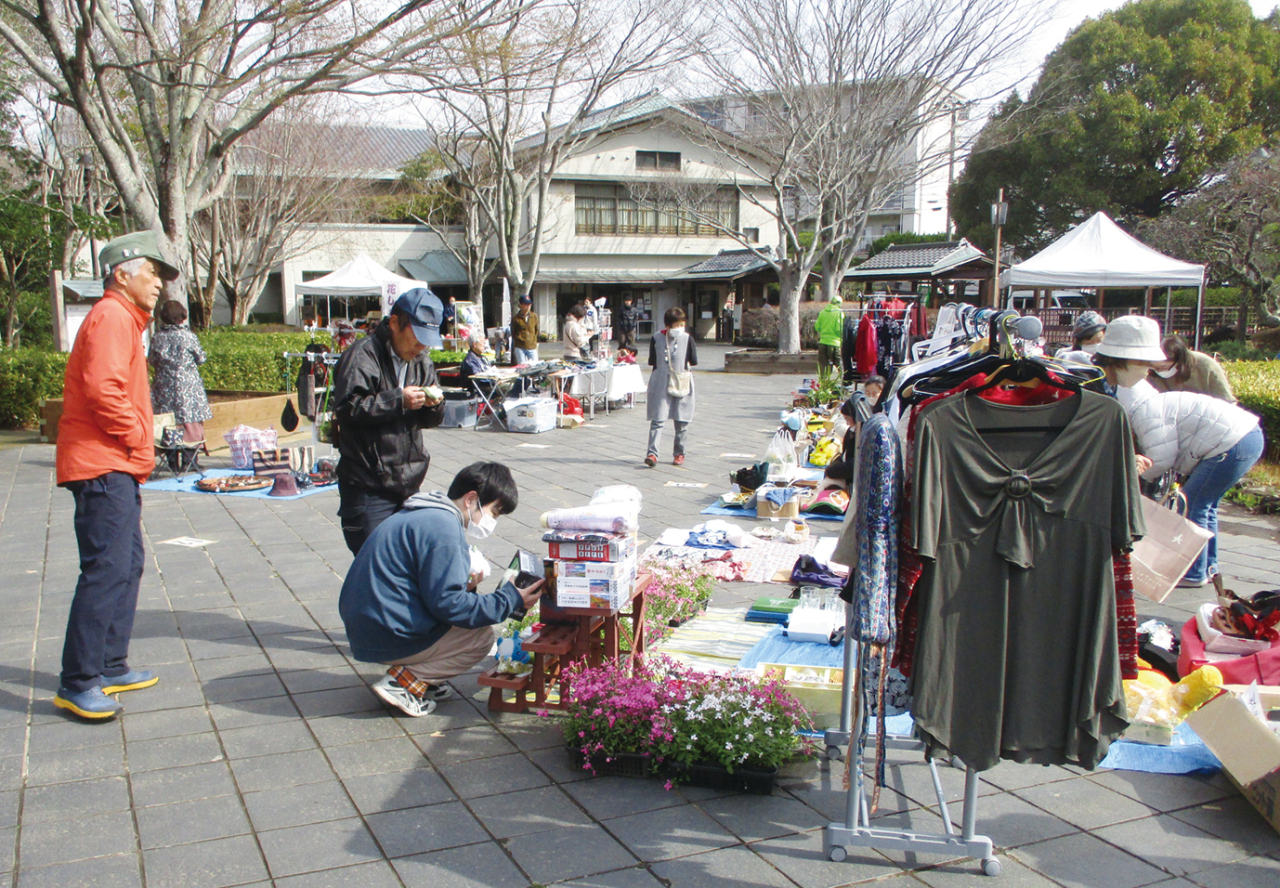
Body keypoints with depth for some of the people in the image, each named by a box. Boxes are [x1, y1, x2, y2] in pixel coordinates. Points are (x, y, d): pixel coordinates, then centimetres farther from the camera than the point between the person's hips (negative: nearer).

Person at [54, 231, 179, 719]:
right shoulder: (112, 317, -11)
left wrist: (138, 445, 14)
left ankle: (111, 666, 23)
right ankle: (77, 683, -9)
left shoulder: (123, 319, 23)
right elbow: (102, 390, -23)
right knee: (106, 570, -13)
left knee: (127, 566, 15)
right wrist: (137, 439, -13)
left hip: (117, 467, 11)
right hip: (104, 465, -11)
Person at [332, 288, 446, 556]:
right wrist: (398, 400, -22)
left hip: (409, 484, 7)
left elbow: (430, 420, 18)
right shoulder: (363, 356, -10)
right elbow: (347, 408, -21)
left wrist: (434, 404, -6)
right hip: (369, 489, -7)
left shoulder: (421, 361, 13)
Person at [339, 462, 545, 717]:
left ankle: (420, 674, 6)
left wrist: (463, 584, 7)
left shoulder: (420, 515, 15)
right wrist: (511, 600, -13)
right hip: (388, 636, -10)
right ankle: (403, 683, -8)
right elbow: (447, 603, -20)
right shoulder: (442, 527, -17)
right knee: (482, 637, -2)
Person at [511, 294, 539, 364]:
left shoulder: (534, 317, 8)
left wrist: (535, 341, 12)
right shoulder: (516, 319, -1)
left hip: (532, 347, 3)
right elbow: (513, 333, 6)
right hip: (520, 348, -3)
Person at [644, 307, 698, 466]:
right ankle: (652, 453, -2)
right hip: (660, 384, -1)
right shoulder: (656, 338, 0)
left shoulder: (687, 339, 1)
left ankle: (679, 453, 7)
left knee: (681, 421, 3)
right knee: (657, 420, -2)